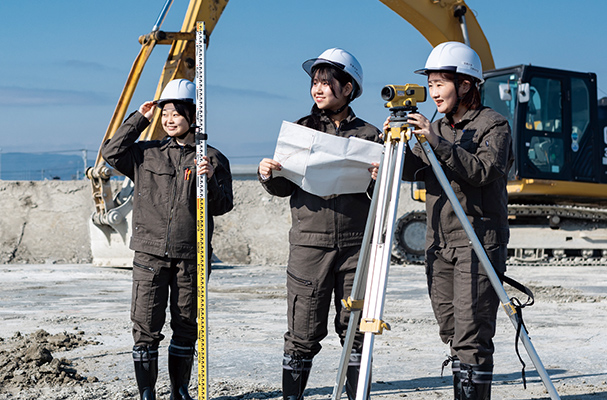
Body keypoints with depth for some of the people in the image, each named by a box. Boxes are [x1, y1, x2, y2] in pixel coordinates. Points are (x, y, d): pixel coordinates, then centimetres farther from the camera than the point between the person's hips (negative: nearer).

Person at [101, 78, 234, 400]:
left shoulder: (212, 159, 5)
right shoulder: (147, 154, 11)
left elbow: (222, 206, 3)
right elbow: (111, 152, 3)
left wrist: (208, 181, -17)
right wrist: (139, 119, 5)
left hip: (190, 255, 0)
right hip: (150, 252, 0)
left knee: (186, 326, 8)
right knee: (146, 326, -4)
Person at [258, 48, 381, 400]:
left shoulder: (368, 135, 7)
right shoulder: (301, 129, 10)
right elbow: (285, 187, 12)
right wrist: (268, 176, -9)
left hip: (356, 246, 0)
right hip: (309, 243, 0)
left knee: (356, 330, 4)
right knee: (303, 335, 0)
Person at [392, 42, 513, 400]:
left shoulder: (493, 125, -3)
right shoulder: (436, 128, 17)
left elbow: (485, 171, -19)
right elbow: (414, 172, 7)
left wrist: (438, 143, -25)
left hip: (479, 245, -7)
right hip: (440, 246, 7)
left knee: (471, 337, -11)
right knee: (452, 334, 10)